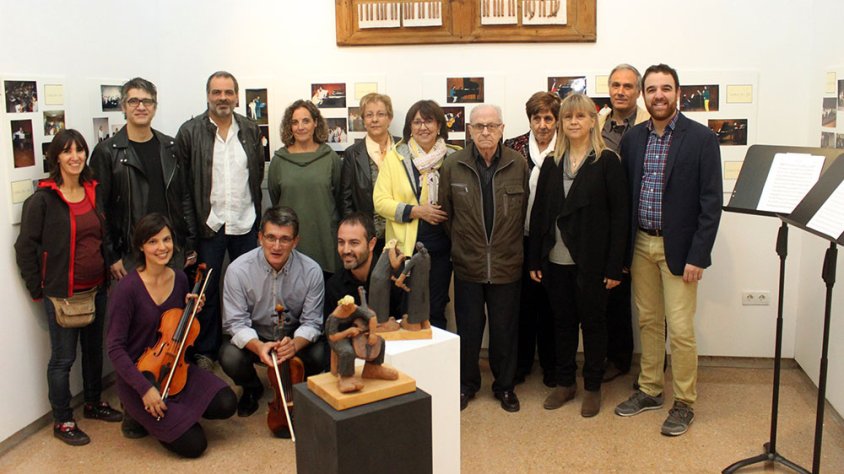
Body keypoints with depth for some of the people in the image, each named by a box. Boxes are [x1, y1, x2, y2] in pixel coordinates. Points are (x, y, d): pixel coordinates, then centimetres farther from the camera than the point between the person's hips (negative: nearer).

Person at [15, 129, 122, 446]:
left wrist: (110, 267, 10)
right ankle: (62, 421, 20)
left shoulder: (94, 191, 4)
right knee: (63, 357, 5)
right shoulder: (43, 198, -12)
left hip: (96, 288, 6)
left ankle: (94, 403, 37)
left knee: (94, 348, 19)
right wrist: (37, 289, -8)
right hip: (62, 293, -5)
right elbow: (25, 247, -9)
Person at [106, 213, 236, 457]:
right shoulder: (127, 289, -19)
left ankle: (174, 408, 9)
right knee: (193, 444, -13)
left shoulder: (180, 279, 0)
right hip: (139, 373, -6)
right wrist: (144, 388, -24)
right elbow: (115, 348, -17)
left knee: (226, 403, -15)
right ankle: (139, 414, 12)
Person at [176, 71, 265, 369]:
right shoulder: (190, 132, -3)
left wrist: (259, 217, 6)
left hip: (246, 224, 3)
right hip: (208, 225, -2)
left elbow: (259, 175, 10)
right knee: (207, 291, 7)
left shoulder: (251, 131, 6)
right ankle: (205, 352, 20)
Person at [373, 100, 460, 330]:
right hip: (405, 246, -1)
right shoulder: (395, 156, 1)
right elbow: (380, 201, -4)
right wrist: (417, 211, -13)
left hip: (440, 246, 1)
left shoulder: (452, 157, 4)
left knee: (436, 311, 10)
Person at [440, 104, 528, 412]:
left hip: (507, 265, 0)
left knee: (505, 330, 11)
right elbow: (446, 213, 5)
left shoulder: (519, 165, -4)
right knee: (468, 329, 12)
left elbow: (524, 211, 4)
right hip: (467, 265, 0)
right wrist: (461, 246, 9)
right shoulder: (453, 166, -3)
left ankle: (505, 386, 29)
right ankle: (466, 384, 30)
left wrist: (511, 246, 7)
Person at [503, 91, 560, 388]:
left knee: (549, 302, 8)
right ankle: (522, 361, 26)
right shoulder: (514, 147, 2)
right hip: (520, 238, 1)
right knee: (522, 300, 9)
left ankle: (550, 363, 24)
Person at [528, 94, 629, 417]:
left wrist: (614, 266, -12)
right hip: (556, 260, 4)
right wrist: (534, 260, 3)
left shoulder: (607, 162, -4)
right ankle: (565, 382, 28)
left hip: (591, 260, -4)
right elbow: (539, 212, 8)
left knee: (593, 322, 9)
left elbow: (619, 215, -7)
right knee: (562, 322, 13)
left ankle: (593, 387, 23)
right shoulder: (552, 163, 8)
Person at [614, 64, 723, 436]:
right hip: (640, 244, 5)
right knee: (648, 321, 15)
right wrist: (622, 250, 5)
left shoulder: (701, 138, -7)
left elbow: (711, 202, -9)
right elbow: (624, 196, 9)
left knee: (680, 328, -2)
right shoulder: (632, 139, 6)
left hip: (677, 248, -4)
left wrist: (697, 256, -13)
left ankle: (684, 402, 15)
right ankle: (649, 390, 29)